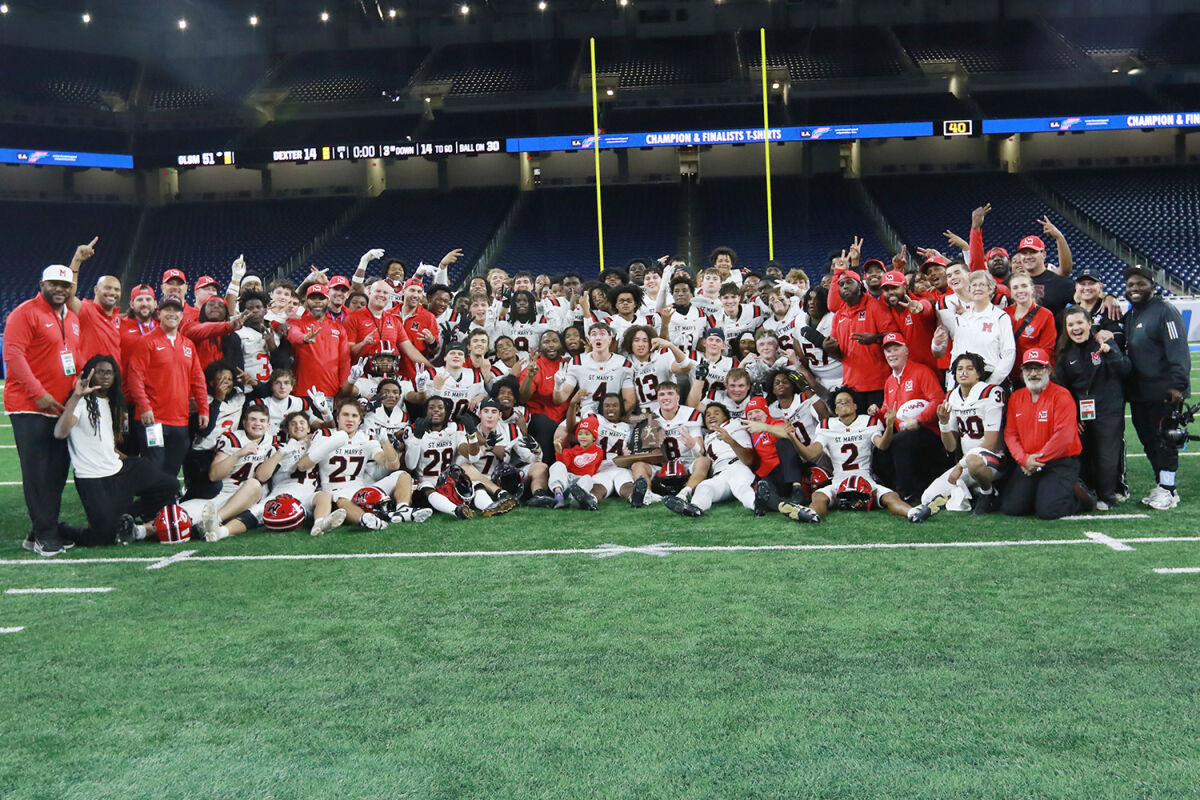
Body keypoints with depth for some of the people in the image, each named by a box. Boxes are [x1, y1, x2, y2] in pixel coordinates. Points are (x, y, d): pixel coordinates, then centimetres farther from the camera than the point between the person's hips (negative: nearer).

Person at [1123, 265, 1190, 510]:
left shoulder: (1165, 311, -9)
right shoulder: (1128, 316, 16)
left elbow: (1178, 350, -16)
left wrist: (1178, 385, -22)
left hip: (1162, 391, -8)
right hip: (1138, 392, 8)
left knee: (1163, 439, -4)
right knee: (1149, 441, 10)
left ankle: (1167, 489, 4)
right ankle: (1162, 486, 19)